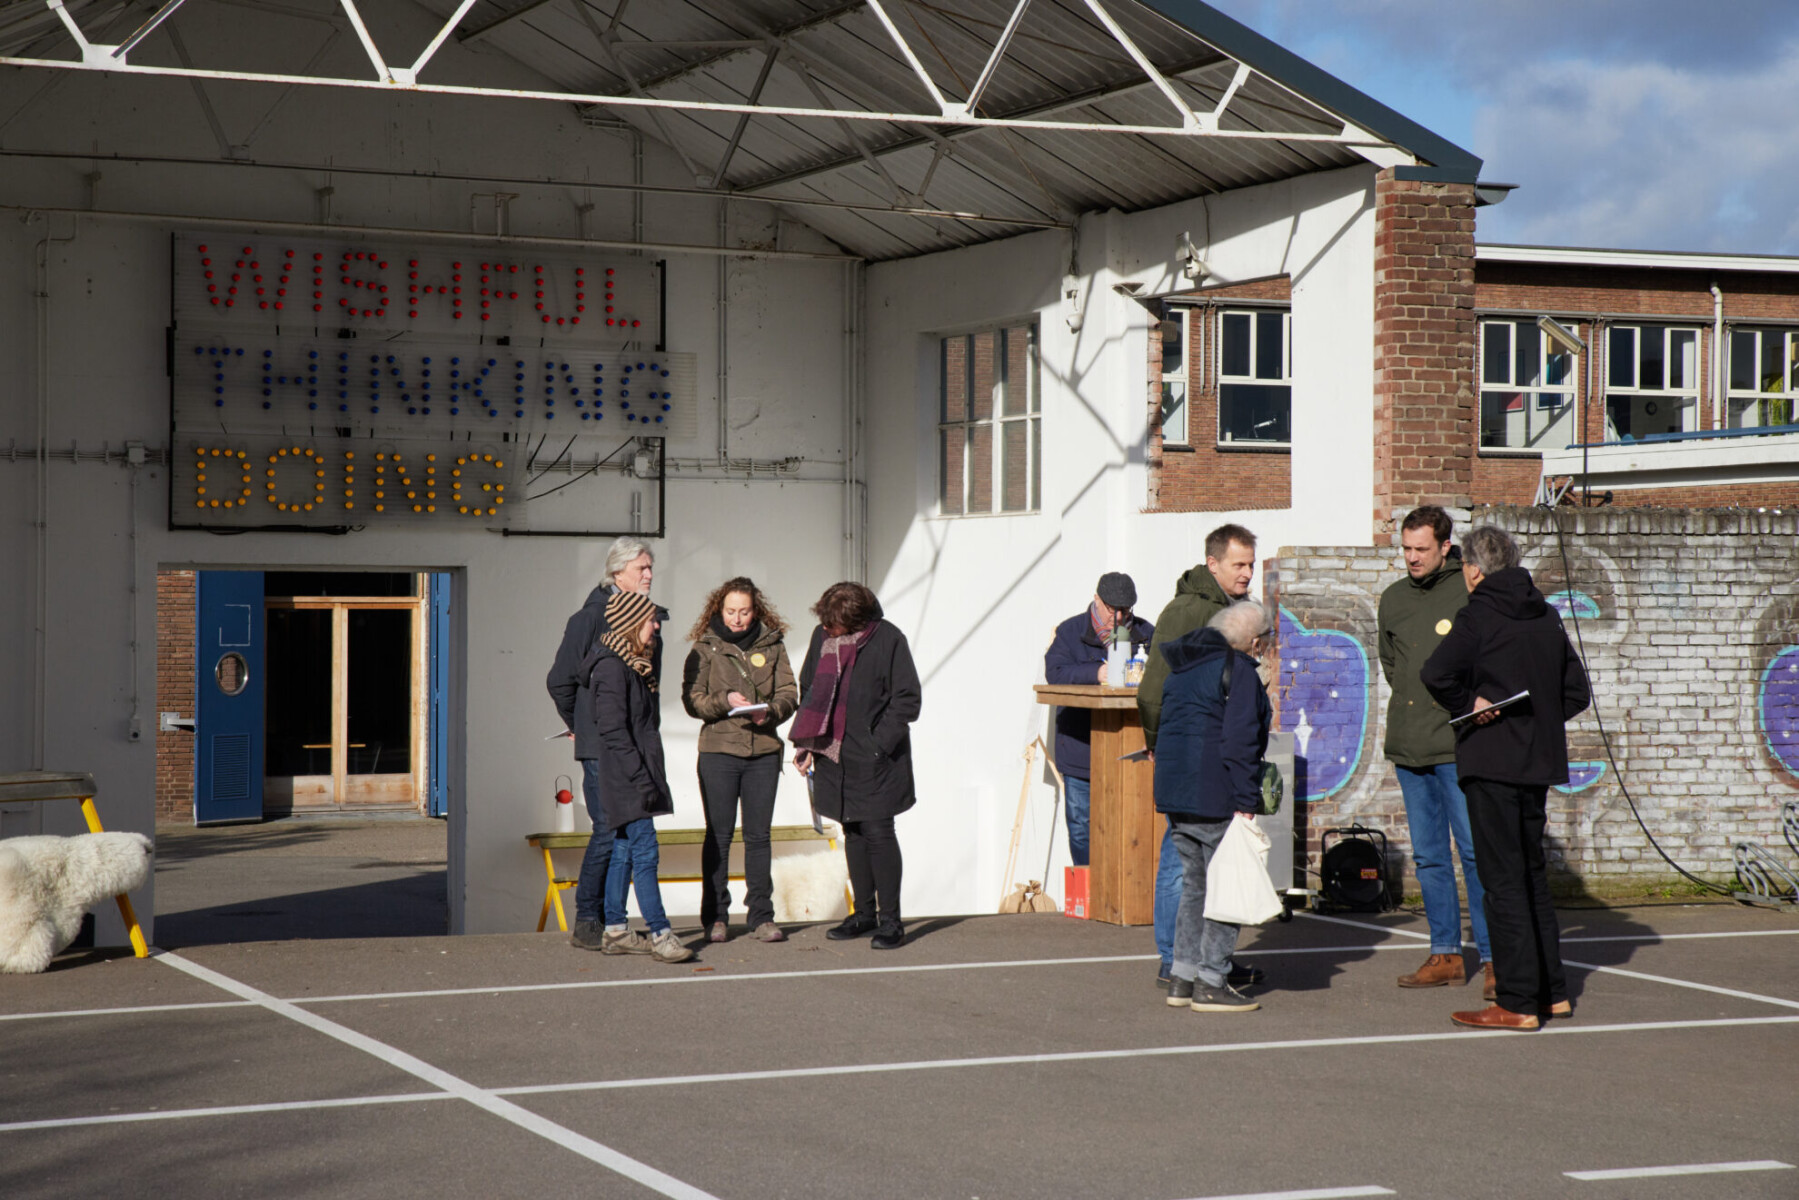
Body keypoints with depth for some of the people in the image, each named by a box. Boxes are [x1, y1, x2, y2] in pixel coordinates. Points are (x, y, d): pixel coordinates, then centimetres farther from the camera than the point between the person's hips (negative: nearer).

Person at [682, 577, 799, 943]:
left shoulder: (772, 645, 9)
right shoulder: (705, 648, 4)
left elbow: (789, 693, 6)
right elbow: (692, 700, -1)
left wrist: (771, 711, -14)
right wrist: (725, 701, -18)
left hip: (764, 751, 2)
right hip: (718, 751, -1)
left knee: (758, 835, 4)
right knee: (718, 835, 2)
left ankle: (762, 916, 8)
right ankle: (715, 917, 8)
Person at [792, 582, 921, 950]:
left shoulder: (887, 640, -11)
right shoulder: (821, 637, 6)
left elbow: (908, 699, -9)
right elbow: (808, 691, 18)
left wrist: (878, 744, -14)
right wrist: (805, 743, 10)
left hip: (873, 759, -6)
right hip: (834, 755, 6)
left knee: (877, 832, -6)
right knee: (852, 833, 12)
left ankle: (890, 919, 1)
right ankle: (864, 913, 22)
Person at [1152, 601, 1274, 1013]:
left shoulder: (1182, 666, 16)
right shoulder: (1238, 670, -12)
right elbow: (1239, 740, -18)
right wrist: (1245, 803, -17)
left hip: (1174, 792, 9)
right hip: (1214, 797, -9)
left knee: (1195, 883, 16)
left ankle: (1183, 978, 17)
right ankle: (1211, 983, -2)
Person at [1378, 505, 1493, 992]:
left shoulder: (1471, 594, -6)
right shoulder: (1393, 599, 13)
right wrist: (1409, 708, 13)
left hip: (1459, 746, -6)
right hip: (1408, 748, 6)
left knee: (1475, 851, -6)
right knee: (1429, 856, 9)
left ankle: (1493, 956, 0)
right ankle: (1446, 955, 15)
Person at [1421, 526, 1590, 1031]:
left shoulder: (1479, 615, -11)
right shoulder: (1546, 616, 10)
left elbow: (1437, 673, -26)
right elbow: (1576, 690, 15)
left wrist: (1468, 705, -11)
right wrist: (1538, 719, 14)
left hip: (1491, 762, -7)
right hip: (1539, 761, 7)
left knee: (1503, 880, -4)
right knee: (1532, 875, 17)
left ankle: (1517, 1002, -4)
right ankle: (1552, 991, 21)